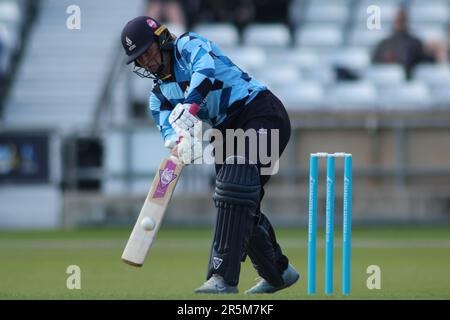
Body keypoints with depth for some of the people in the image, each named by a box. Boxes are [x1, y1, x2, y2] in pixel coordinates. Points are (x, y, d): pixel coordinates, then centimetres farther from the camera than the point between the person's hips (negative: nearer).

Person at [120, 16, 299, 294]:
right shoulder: (159, 96, 13)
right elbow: (168, 130, -7)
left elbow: (205, 68, -29)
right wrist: (181, 144, -32)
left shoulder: (188, 45, -5)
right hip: (232, 133, 9)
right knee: (241, 208, 10)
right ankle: (279, 273, 32)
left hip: (263, 113, -9)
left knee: (234, 186, -25)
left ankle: (224, 277, -32)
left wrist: (189, 105, -45)